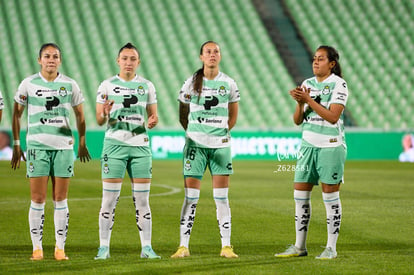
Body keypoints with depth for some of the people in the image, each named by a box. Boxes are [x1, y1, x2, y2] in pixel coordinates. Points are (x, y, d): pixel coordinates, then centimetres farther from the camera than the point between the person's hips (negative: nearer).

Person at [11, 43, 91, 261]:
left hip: (64, 146, 1)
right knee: (38, 200, -3)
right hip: (37, 145, -1)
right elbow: (16, 114, 9)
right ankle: (37, 247, 3)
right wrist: (16, 144, 6)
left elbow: (79, 115, 17)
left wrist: (82, 143, 18)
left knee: (60, 199, 1)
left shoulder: (70, 85, 5)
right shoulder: (28, 84, 2)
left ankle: (60, 248, 6)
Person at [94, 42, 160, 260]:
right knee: (109, 199, -5)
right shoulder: (107, 85, 3)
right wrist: (105, 113, -19)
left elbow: (153, 115, 12)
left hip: (140, 146, 2)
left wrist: (153, 121, -10)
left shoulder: (147, 86, 9)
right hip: (114, 144, -2)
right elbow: (99, 121, 3)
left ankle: (146, 247, 5)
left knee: (142, 199, 2)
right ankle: (104, 247, 0)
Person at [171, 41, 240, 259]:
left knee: (221, 197, 1)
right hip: (195, 144, -1)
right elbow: (183, 115, 10)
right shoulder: (191, 83, 1)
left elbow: (233, 115, 14)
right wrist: (194, 133, 5)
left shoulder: (229, 84, 4)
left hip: (221, 144, 1)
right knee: (190, 196, -2)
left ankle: (226, 246, 6)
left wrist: (222, 133, 7)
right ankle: (183, 246, 1)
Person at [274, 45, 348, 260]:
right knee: (300, 195, 4)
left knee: (330, 197, -2)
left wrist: (309, 100, -19)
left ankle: (331, 248, 5)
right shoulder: (307, 84, 11)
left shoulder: (338, 84, -6)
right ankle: (299, 246, 12)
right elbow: (298, 120, 10)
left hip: (331, 146, -6)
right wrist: (300, 103, -10)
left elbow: (333, 116, -17)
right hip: (308, 144, 6)